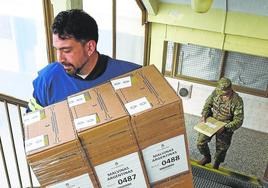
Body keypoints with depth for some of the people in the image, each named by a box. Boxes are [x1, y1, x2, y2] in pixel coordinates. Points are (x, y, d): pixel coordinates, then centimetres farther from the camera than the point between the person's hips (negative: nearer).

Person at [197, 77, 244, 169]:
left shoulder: (237, 101, -27)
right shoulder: (216, 92, -16)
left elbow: (238, 121, -21)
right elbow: (208, 104, 2)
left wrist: (225, 128, -33)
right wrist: (204, 115, -14)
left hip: (226, 127, -3)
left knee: (221, 149, 12)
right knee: (200, 142, 3)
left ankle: (215, 167, 42)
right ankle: (207, 158, 35)